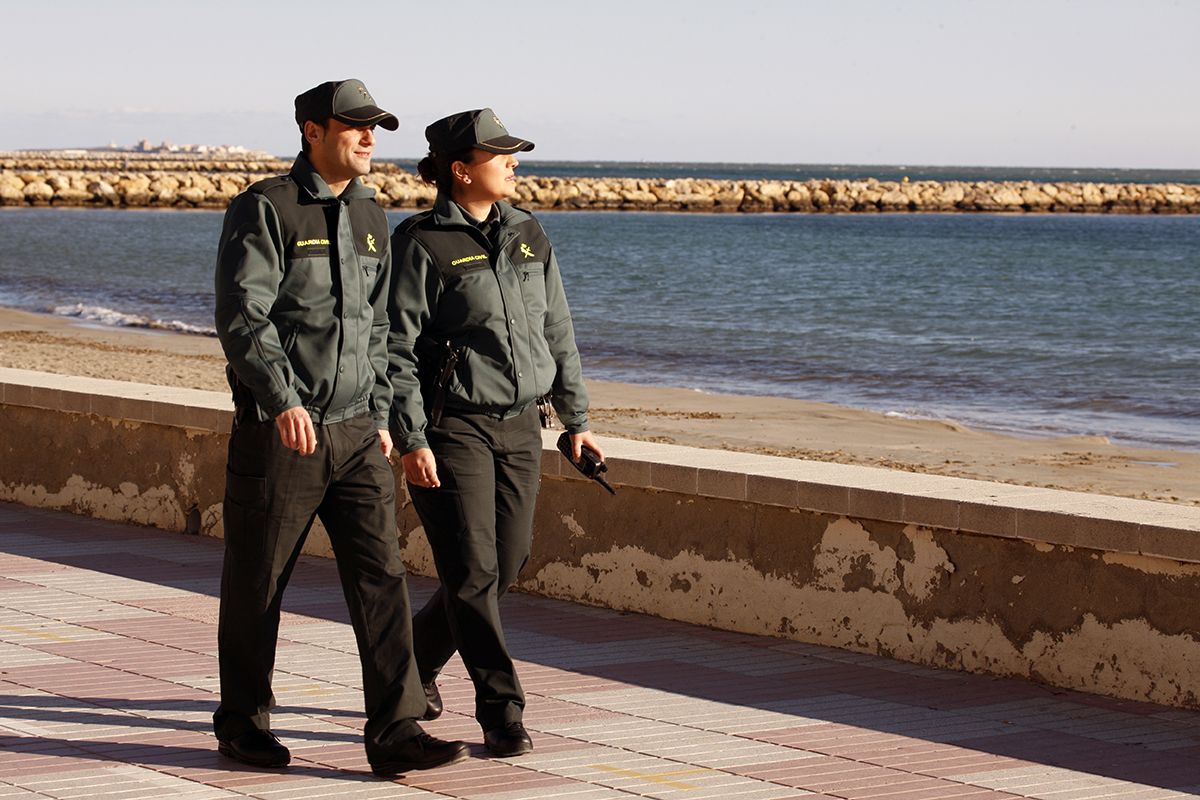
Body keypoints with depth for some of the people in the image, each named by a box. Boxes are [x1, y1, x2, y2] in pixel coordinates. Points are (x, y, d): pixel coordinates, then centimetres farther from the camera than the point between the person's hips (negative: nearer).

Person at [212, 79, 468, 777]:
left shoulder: (369, 216, 13)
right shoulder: (265, 209, -9)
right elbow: (243, 315, -19)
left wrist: (379, 418, 16)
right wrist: (282, 398, -31)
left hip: (354, 433, 6)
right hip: (277, 431, -5)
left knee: (381, 575, -5)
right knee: (258, 584, 6)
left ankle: (395, 733, -6)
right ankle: (244, 723, 22)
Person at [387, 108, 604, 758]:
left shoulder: (528, 236, 11)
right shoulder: (422, 243, -8)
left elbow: (557, 334, 17)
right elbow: (396, 349, -10)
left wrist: (575, 419, 14)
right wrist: (411, 439, -16)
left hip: (518, 428, 7)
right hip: (451, 425, -6)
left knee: (504, 568, 9)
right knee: (472, 571, -9)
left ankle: (414, 660, 32)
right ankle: (501, 711, -3)